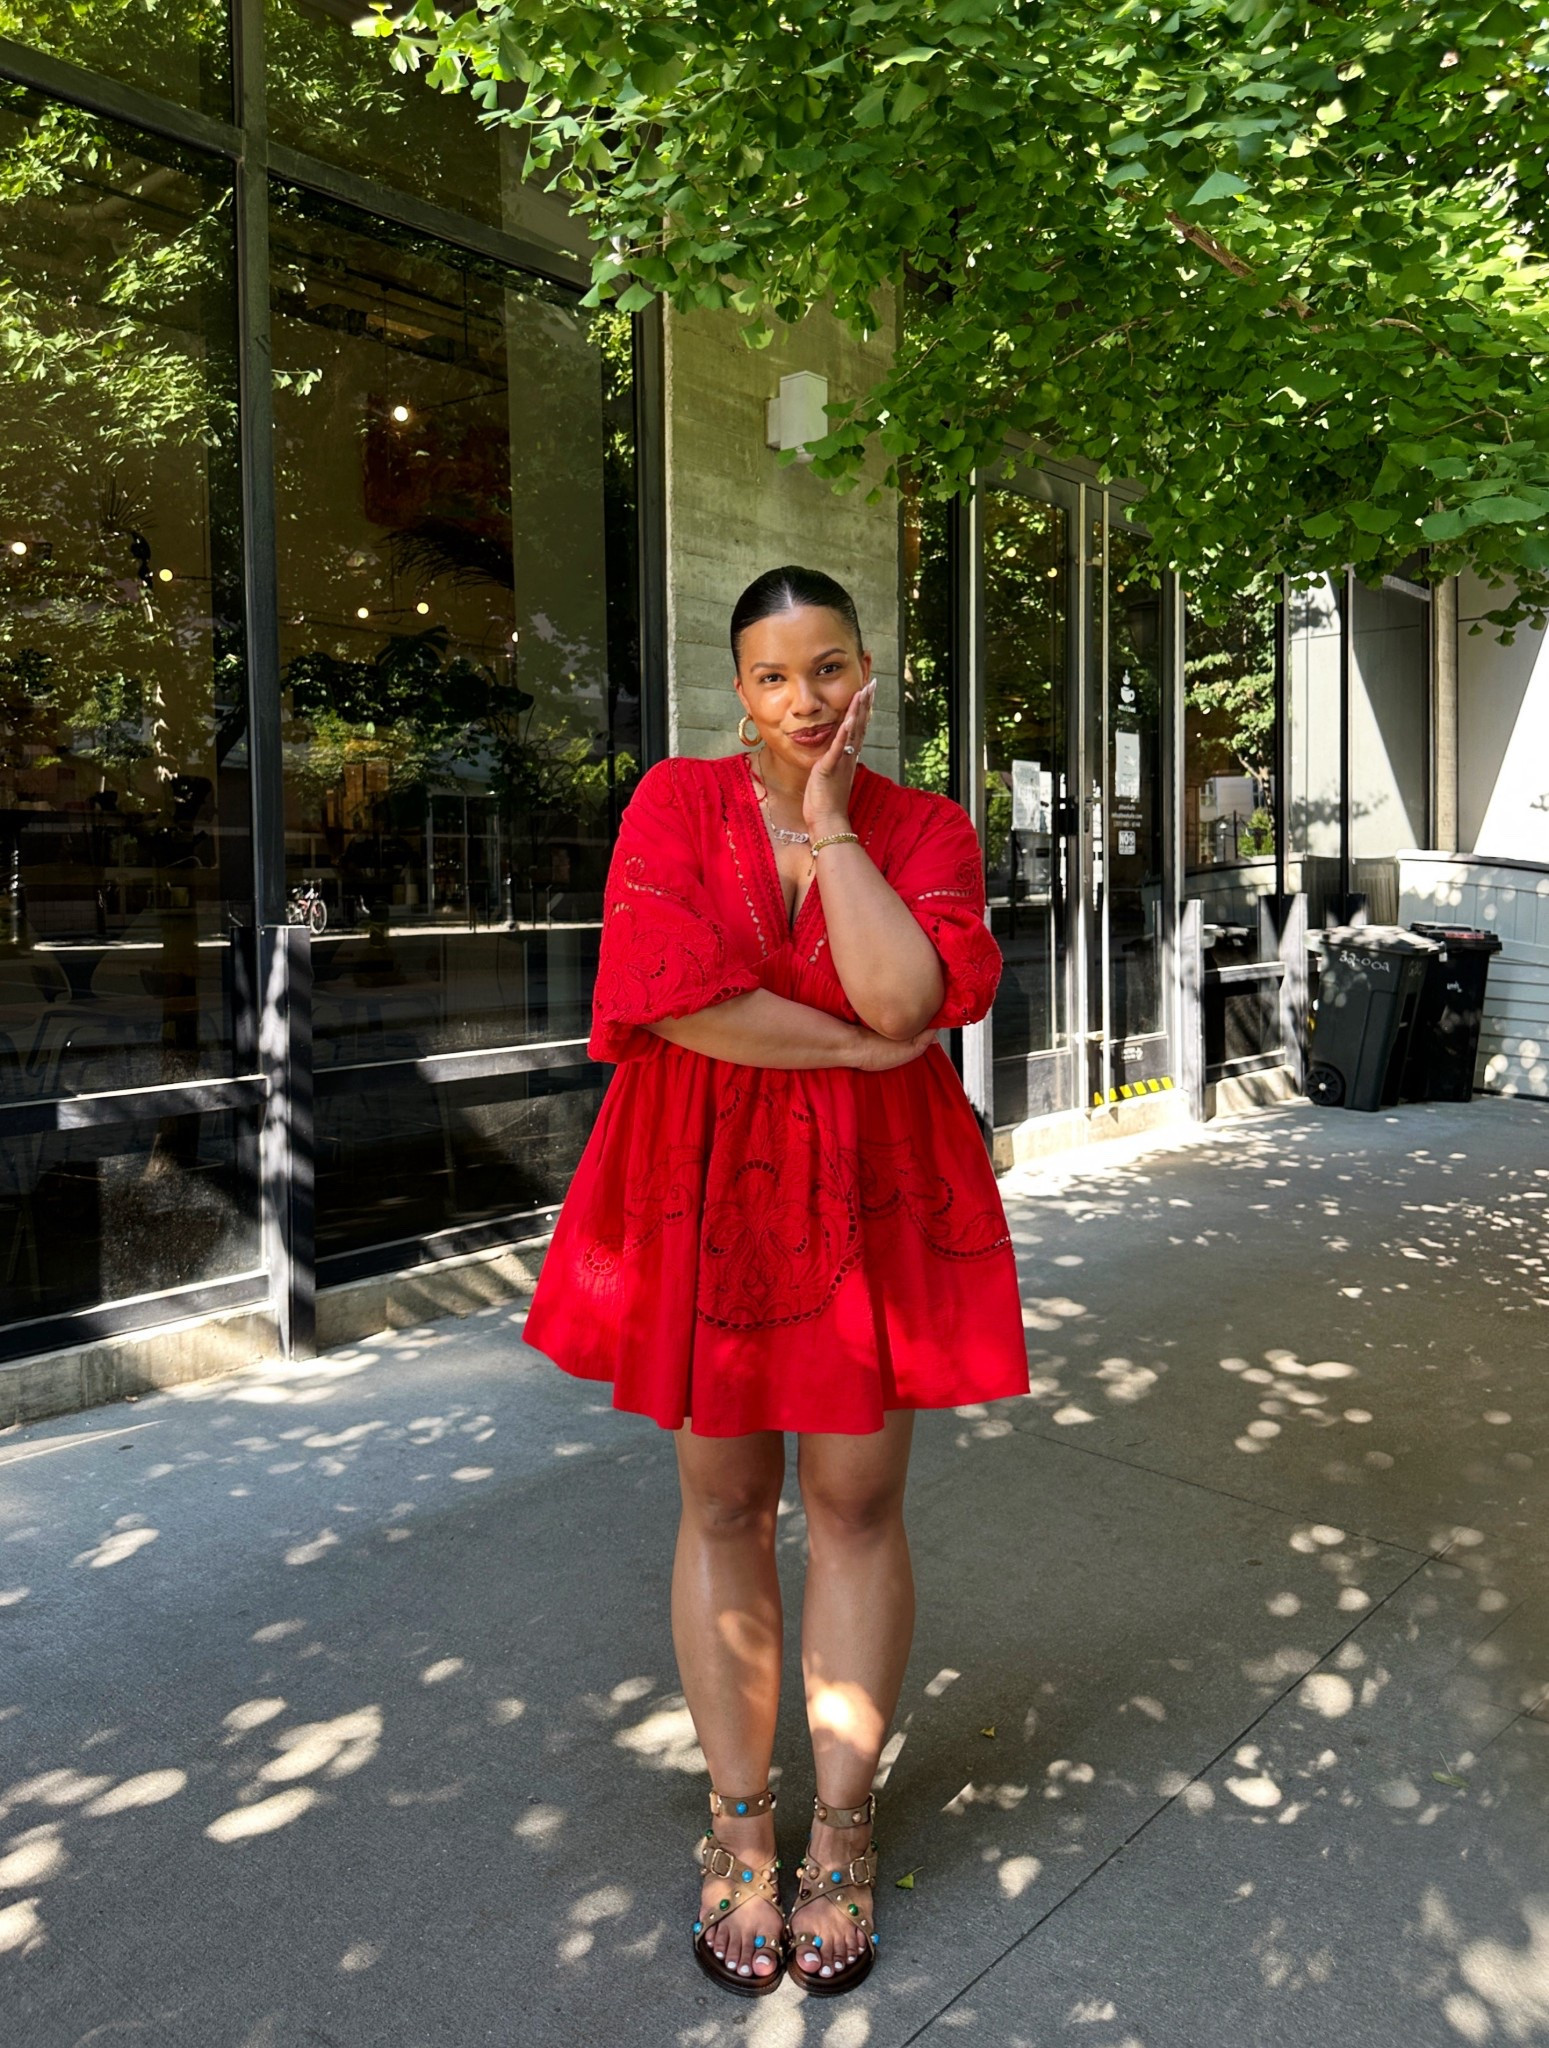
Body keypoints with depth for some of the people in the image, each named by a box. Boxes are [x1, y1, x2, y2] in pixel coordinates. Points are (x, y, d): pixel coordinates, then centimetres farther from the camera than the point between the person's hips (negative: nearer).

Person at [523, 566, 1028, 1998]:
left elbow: (905, 997, -18)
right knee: (722, 1504, 10)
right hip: (706, 1186, 0)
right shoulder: (676, 804, -1)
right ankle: (739, 1826, 29)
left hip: (867, 1196, 1)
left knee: (856, 1505, 8)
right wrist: (852, 1047, -14)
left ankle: (844, 1828, 28)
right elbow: (670, 991, -16)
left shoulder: (926, 829, 0)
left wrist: (831, 822, -13)